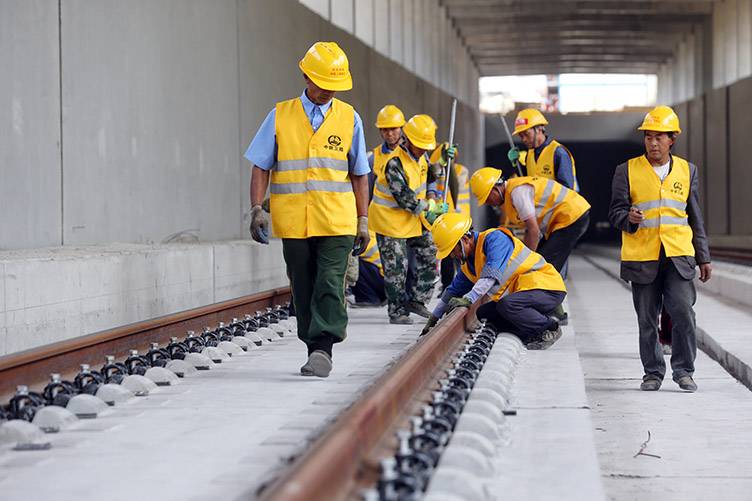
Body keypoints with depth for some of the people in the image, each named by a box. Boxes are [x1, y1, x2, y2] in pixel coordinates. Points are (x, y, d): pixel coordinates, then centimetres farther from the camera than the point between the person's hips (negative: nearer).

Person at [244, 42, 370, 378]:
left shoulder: (349, 119, 6)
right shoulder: (280, 116, 5)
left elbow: (359, 174, 10)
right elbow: (261, 167, 6)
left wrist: (363, 221, 8)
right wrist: (257, 209, -5)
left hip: (337, 222, -1)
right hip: (293, 222, 1)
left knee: (330, 284, -13)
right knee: (303, 289, 7)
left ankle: (323, 347, -14)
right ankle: (316, 351, 16)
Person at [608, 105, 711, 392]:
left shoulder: (687, 171, 12)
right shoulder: (627, 171, 4)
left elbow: (695, 218, 16)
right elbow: (615, 212, 4)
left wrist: (703, 258, 14)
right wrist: (628, 218, -20)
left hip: (679, 257, 1)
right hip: (641, 259, -1)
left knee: (683, 312, -9)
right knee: (647, 320, 4)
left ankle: (684, 371, 5)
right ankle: (653, 373, 17)